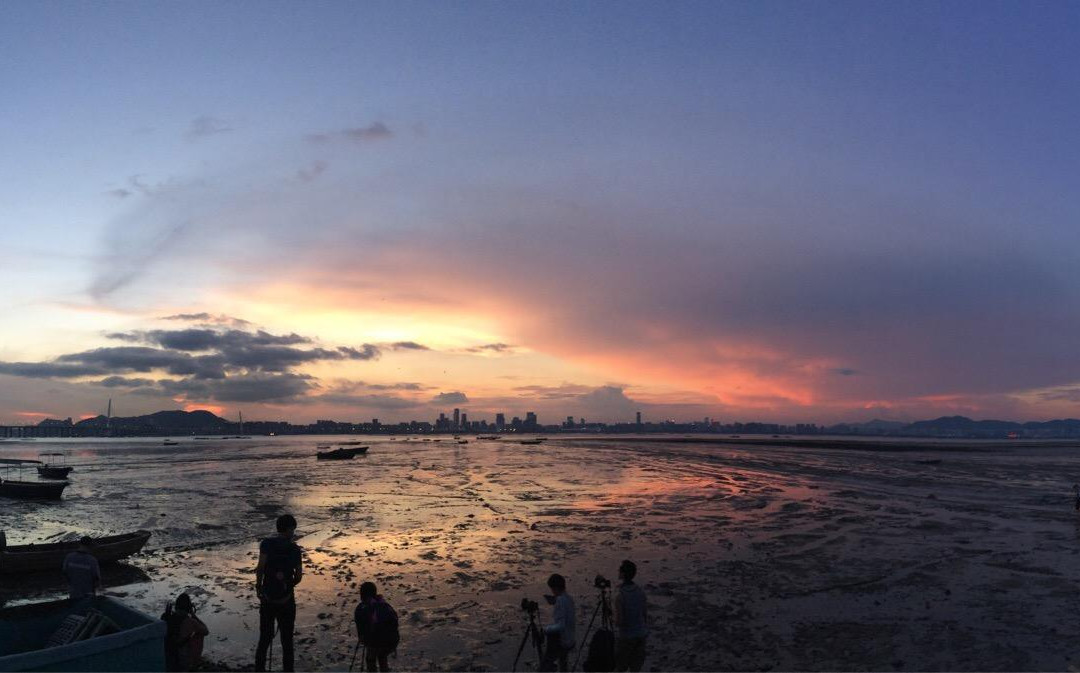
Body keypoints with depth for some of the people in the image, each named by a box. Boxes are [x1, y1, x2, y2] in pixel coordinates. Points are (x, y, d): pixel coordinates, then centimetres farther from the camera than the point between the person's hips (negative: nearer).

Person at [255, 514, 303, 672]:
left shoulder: (267, 543, -4)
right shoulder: (294, 548, -3)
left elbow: (261, 566, -16)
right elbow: (299, 575, -3)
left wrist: (258, 586, -2)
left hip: (268, 600, 1)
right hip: (287, 600, -1)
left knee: (264, 639, 15)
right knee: (287, 641, 11)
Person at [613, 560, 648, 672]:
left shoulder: (620, 596, -23)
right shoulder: (640, 591, -3)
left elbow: (619, 622, -22)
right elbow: (644, 614, 6)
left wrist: (615, 620, 0)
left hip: (625, 636, -6)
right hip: (640, 634, 6)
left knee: (620, 668, 11)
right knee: (636, 667, 16)